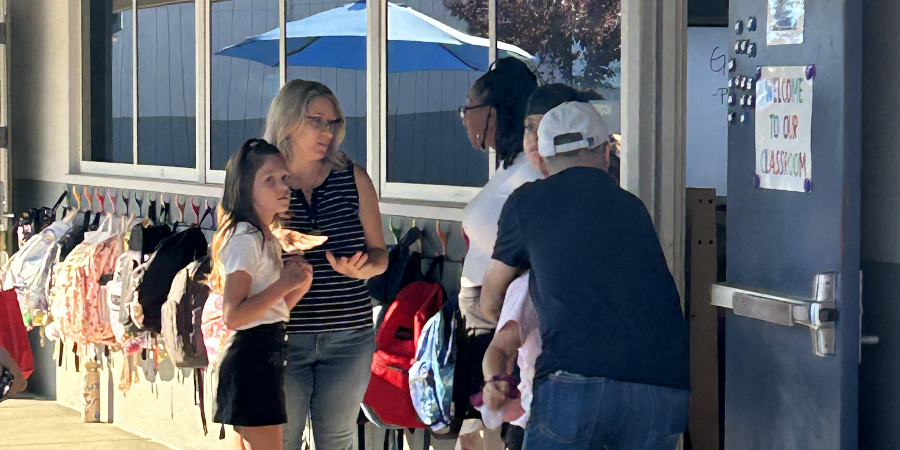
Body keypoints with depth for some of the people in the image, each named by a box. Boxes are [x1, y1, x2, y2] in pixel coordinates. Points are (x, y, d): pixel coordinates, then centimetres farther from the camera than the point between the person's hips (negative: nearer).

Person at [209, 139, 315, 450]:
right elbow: (233, 316, -22)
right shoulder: (244, 238, -14)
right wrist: (284, 284, -20)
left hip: (266, 357, 10)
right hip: (252, 357, -10)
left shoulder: (269, 240, 16)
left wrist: (299, 286, 2)